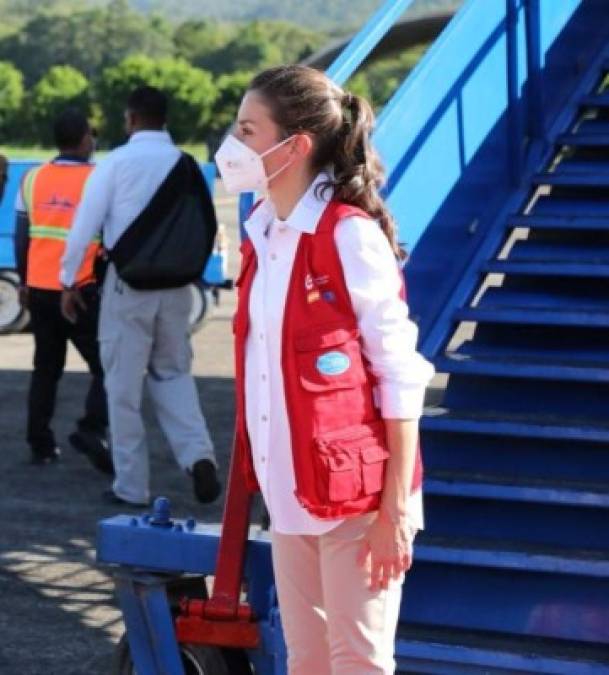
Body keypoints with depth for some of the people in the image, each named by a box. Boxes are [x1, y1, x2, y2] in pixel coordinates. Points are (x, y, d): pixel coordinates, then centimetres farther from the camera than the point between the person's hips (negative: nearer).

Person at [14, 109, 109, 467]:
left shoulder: (34, 178, 5)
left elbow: (22, 236, 10)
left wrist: (25, 281, 20)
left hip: (40, 289, 5)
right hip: (83, 291, -5)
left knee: (46, 368, 15)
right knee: (105, 366, 4)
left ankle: (41, 444, 14)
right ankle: (92, 429, -15)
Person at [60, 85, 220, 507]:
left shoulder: (116, 163, -7)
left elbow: (85, 224, -7)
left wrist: (69, 280, 1)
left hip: (128, 282, -3)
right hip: (175, 282, 3)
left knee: (124, 384, 7)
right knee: (173, 373, 18)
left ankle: (131, 486, 11)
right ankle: (198, 454, -4)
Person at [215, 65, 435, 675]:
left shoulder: (350, 237, -15)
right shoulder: (262, 236, 7)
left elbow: (402, 379, -15)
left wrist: (395, 512, -17)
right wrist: (261, 477, 12)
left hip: (354, 494, -7)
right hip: (291, 493, 7)